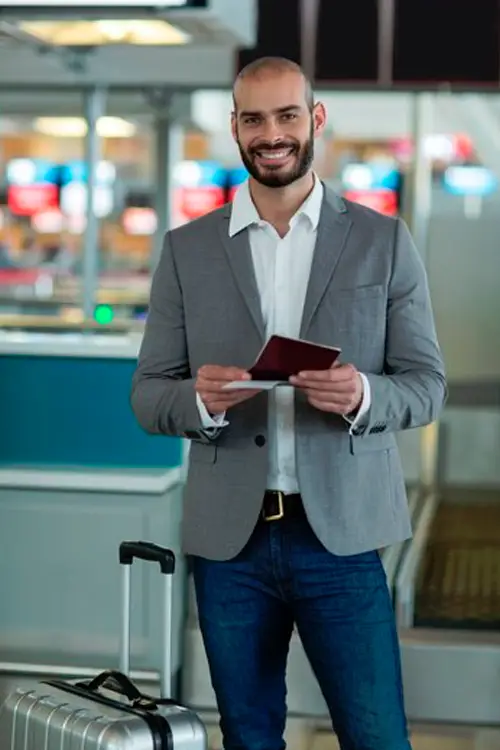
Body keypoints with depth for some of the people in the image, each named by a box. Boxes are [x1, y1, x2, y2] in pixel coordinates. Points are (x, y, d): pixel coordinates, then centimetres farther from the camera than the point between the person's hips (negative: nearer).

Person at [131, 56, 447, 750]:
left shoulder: (384, 241, 3)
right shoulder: (187, 250, 5)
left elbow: (426, 385, 3)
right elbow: (147, 396, 5)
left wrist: (363, 396, -20)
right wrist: (200, 399, -18)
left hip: (341, 532, -1)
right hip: (229, 537, 2)